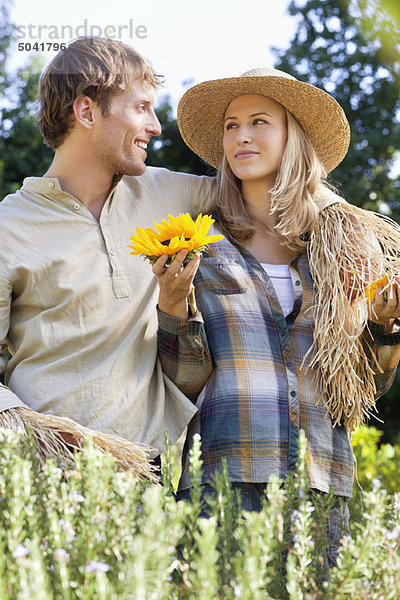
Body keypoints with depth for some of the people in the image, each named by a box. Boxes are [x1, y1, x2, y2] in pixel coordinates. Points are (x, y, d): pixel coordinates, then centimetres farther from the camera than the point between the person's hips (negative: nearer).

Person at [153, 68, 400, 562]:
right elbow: (187, 380, 1)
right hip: (224, 477, -2)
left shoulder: (341, 245, 12)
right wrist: (172, 307, -13)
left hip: (319, 482, 2)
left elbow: (359, 391, 15)